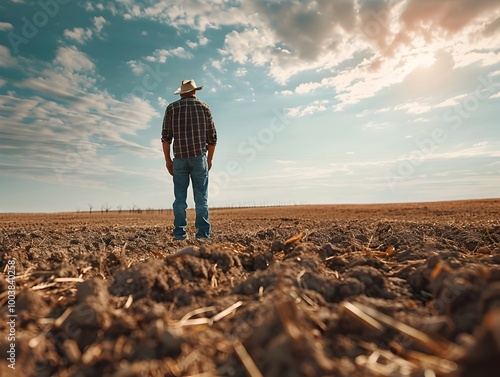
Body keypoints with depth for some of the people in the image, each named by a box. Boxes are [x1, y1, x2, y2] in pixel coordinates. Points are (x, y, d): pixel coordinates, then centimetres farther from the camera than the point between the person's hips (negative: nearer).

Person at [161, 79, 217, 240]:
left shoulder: (172, 108, 9)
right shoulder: (203, 107, 10)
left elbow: (166, 136, 1)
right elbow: (212, 137, 7)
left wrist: (168, 160, 8)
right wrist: (209, 159, 15)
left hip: (179, 158, 1)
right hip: (199, 156, 0)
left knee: (180, 197, 5)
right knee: (201, 197, 1)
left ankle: (180, 233, 4)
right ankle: (203, 233, 0)